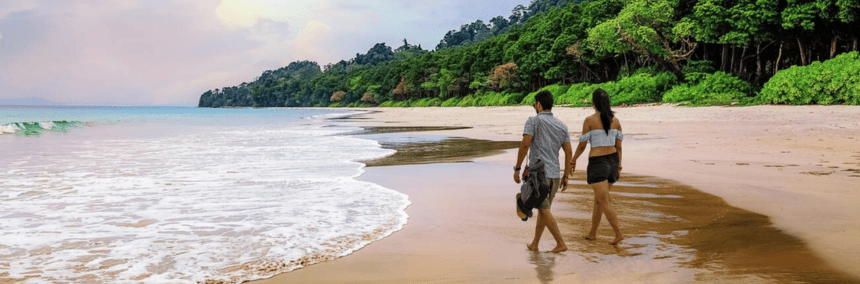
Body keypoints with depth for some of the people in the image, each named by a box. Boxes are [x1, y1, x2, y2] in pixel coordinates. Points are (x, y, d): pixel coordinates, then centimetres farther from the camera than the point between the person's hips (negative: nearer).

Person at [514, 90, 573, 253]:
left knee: (544, 211, -1)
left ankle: (561, 243, -5)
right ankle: (534, 244, 22)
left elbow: (525, 145, -15)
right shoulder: (562, 126, 10)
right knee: (542, 209, 15)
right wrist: (566, 177, 11)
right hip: (555, 174, 6)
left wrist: (517, 169, -9)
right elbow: (569, 152, 6)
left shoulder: (533, 121, -6)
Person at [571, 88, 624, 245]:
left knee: (605, 202, -4)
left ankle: (618, 234, -14)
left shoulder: (589, 120, -11)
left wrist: (573, 160, 11)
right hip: (612, 162, 6)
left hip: (597, 163, -6)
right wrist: (619, 168, 13)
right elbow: (619, 146, 6)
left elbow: (582, 145, -5)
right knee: (598, 199, 18)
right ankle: (592, 233, 25)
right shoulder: (615, 120, 3)